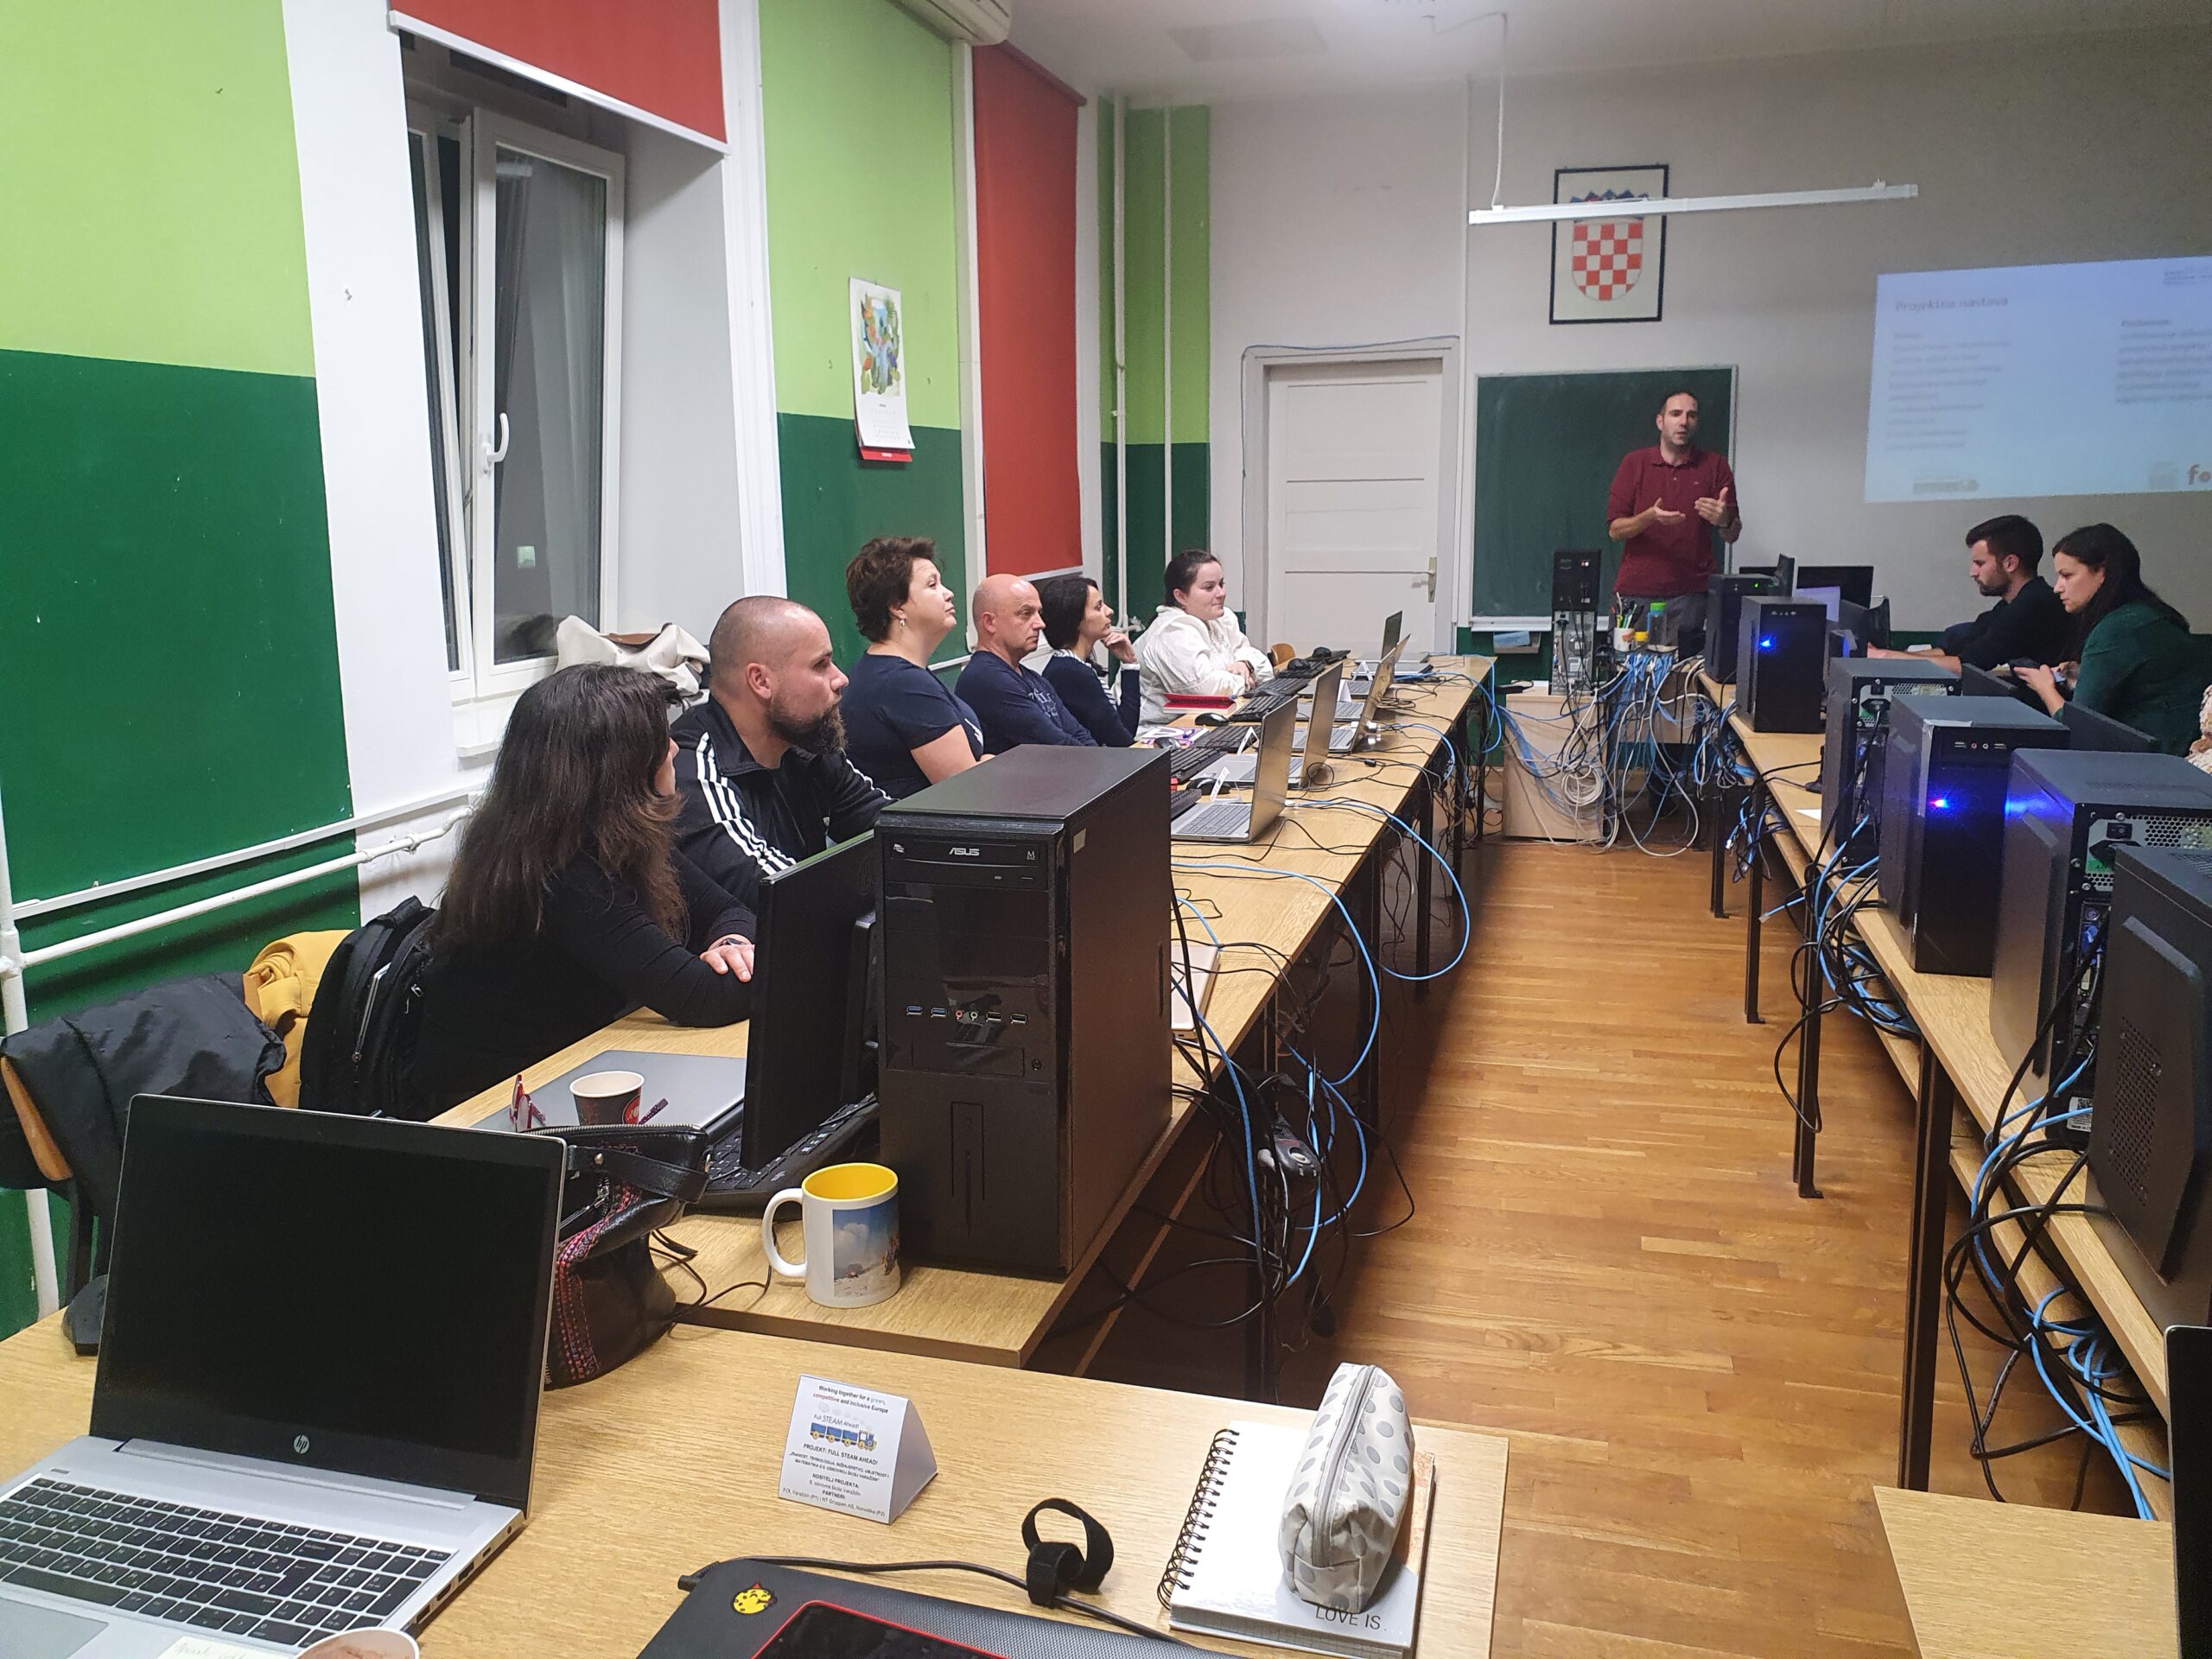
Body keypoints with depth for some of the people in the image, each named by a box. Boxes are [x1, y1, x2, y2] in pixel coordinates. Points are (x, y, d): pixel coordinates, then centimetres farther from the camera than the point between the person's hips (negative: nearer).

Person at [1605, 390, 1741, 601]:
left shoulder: (1715, 465, 7)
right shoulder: (1634, 463, 6)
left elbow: (1732, 536, 6)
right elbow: (1614, 530, 1)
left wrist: (1724, 521, -17)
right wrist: (1650, 517, -18)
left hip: (1691, 592, 0)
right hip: (1636, 591, 0)